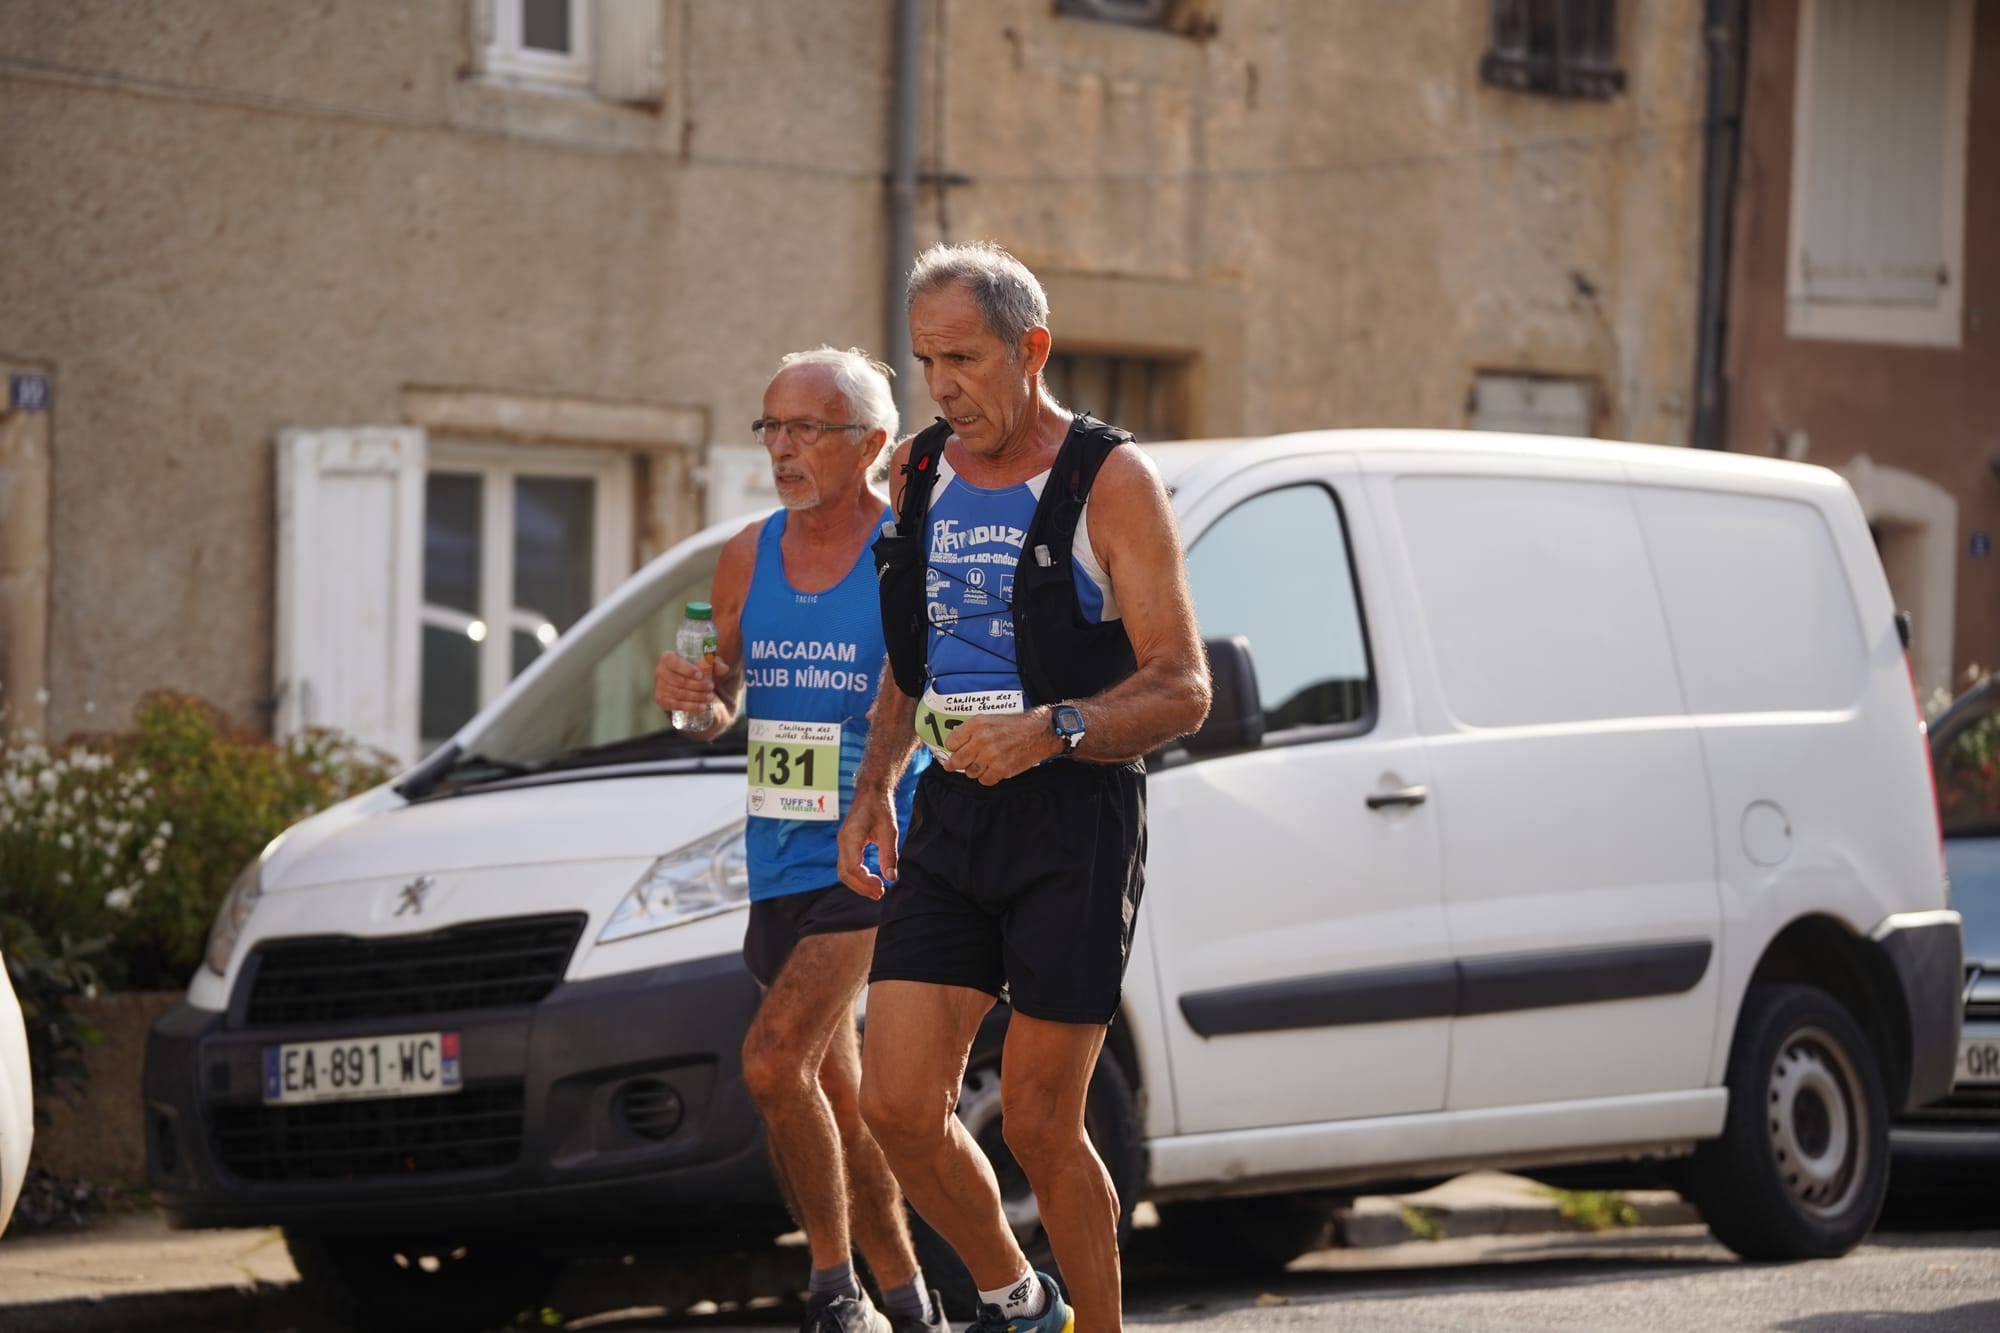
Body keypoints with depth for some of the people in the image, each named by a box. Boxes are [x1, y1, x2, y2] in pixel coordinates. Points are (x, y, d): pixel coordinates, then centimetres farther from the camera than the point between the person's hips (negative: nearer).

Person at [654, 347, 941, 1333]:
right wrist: (694, 697, -4)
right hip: (779, 861, 7)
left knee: (775, 1060, -20)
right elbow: (725, 714, 17)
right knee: (836, 1092, 12)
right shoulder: (749, 558, 8)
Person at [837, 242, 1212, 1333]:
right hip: (951, 819, 5)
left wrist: (1051, 731, -26)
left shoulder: (1110, 483, -7)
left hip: (1076, 824, -5)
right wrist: (872, 789, 10)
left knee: (1039, 1123, -4)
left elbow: (1183, 689, -11)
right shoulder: (920, 471, 11)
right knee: (897, 1104, -5)